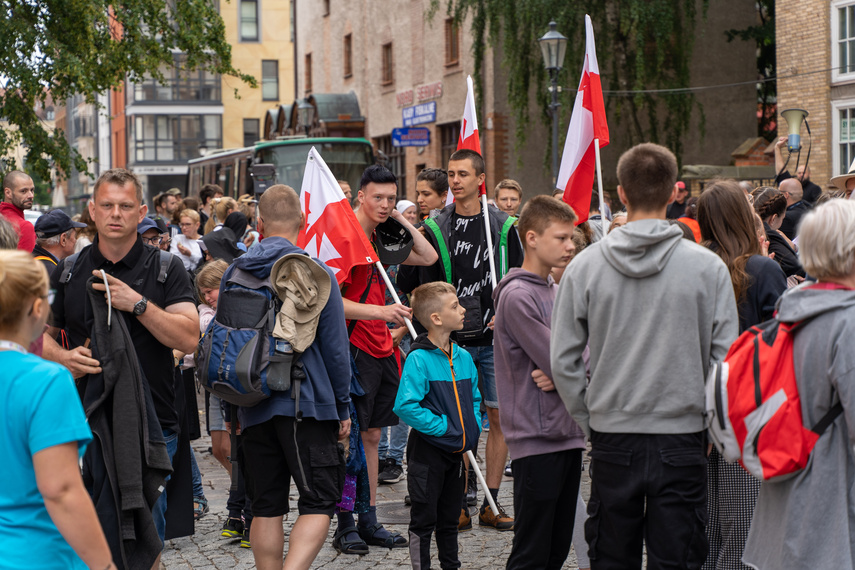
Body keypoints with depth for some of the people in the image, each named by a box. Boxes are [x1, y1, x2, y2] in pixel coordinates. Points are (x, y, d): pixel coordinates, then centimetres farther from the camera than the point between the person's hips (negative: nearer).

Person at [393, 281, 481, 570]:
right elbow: (405, 406, -23)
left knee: (450, 519, 18)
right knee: (424, 520, 2)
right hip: (427, 451, -7)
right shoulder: (418, 359, -17)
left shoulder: (463, 358, 6)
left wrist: (472, 431, 2)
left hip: (457, 452, 7)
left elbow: (474, 398, 18)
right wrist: (444, 427, -20)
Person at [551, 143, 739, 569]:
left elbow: (563, 361, -1)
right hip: (681, 439, -1)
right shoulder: (707, 266, -6)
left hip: (612, 442, 2)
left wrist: (590, 420, 10)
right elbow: (725, 358, -5)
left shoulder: (584, 266, -3)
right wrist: (711, 424, 8)